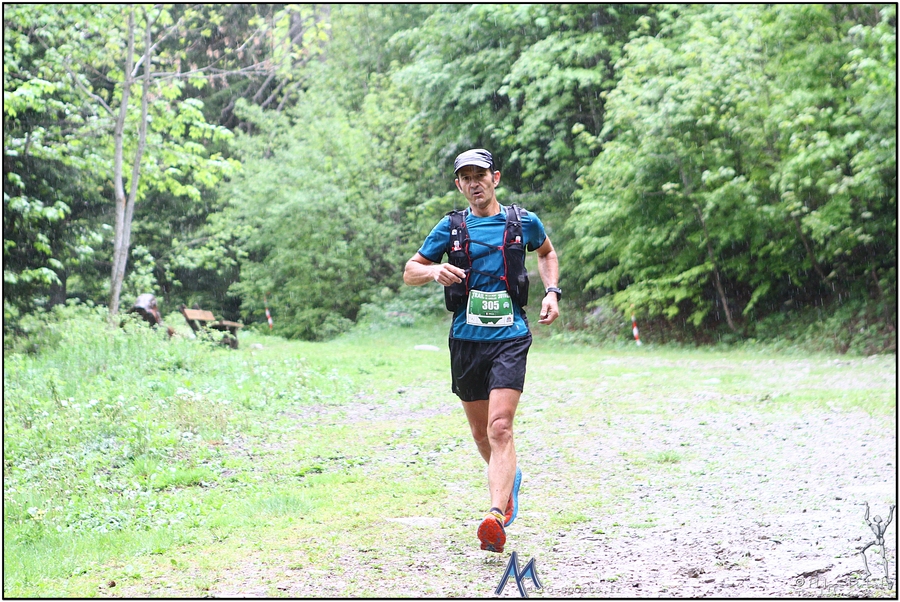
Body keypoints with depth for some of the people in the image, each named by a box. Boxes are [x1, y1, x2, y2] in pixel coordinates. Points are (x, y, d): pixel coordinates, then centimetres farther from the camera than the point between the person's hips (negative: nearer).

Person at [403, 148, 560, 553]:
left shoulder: (524, 222, 7)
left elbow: (547, 252, 27)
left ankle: (496, 517, -28)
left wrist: (552, 292, 10)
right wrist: (435, 270, -13)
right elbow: (409, 272, 10)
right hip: (466, 339, 3)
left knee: (500, 428, -18)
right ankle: (509, 478, 43)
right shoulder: (450, 227, 6)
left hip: (510, 337, -2)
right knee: (480, 433, 14)